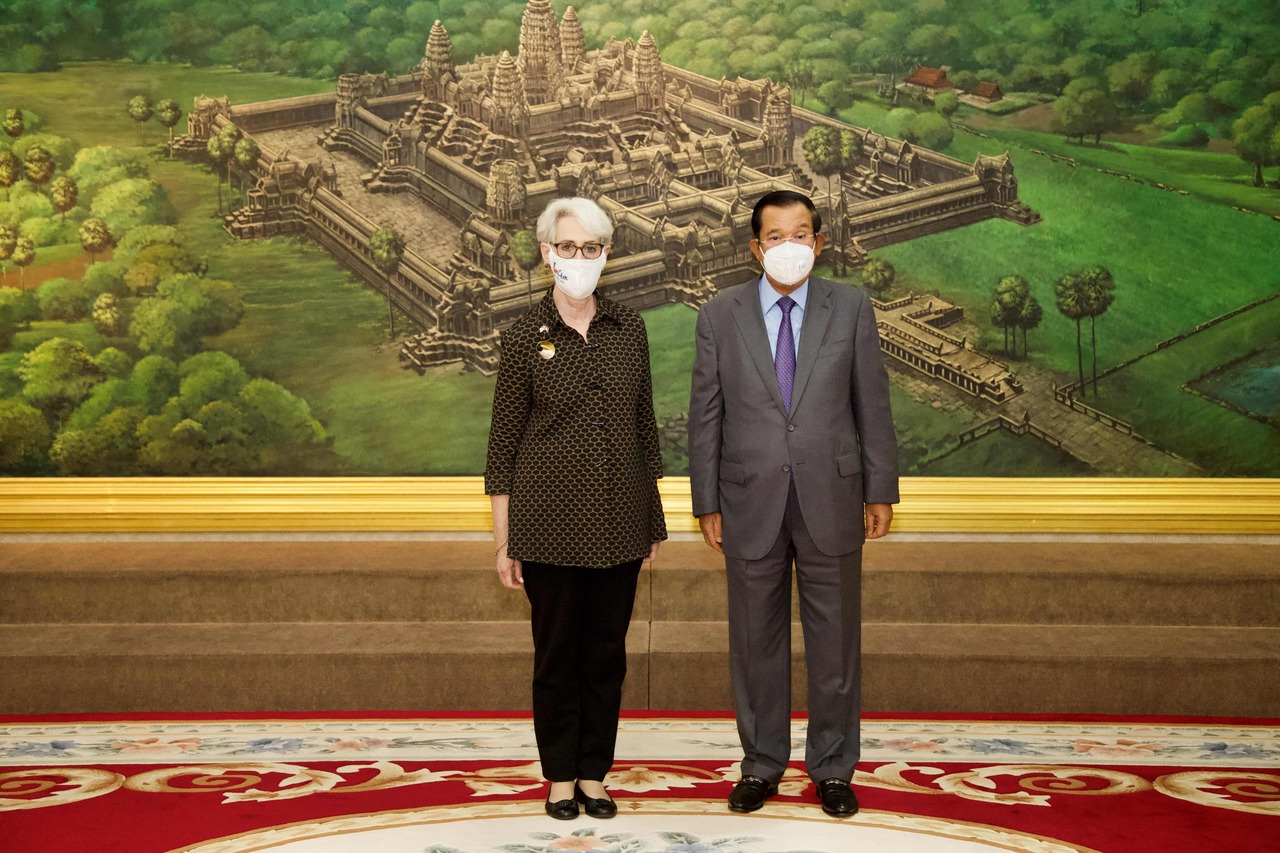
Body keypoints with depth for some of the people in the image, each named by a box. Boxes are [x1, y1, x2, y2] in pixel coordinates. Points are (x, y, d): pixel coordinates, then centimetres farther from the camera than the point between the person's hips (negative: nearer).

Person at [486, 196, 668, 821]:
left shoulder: (629, 329, 5)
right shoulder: (525, 337, -3)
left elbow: (644, 425, 11)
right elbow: (504, 441, -2)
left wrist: (654, 518, 10)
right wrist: (504, 540, -3)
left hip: (619, 520, 3)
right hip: (551, 519, -2)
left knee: (607, 650, 9)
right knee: (556, 650, 6)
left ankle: (594, 773, 21)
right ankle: (561, 776, 20)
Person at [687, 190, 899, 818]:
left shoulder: (851, 309, 2)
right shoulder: (719, 317, 2)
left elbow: (872, 405, 4)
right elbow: (705, 417, 3)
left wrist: (881, 490, 2)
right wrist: (706, 504, 1)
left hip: (830, 500, 0)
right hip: (750, 503, 0)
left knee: (835, 640, 8)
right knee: (756, 641, 10)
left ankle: (832, 767, 22)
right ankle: (762, 763, 25)